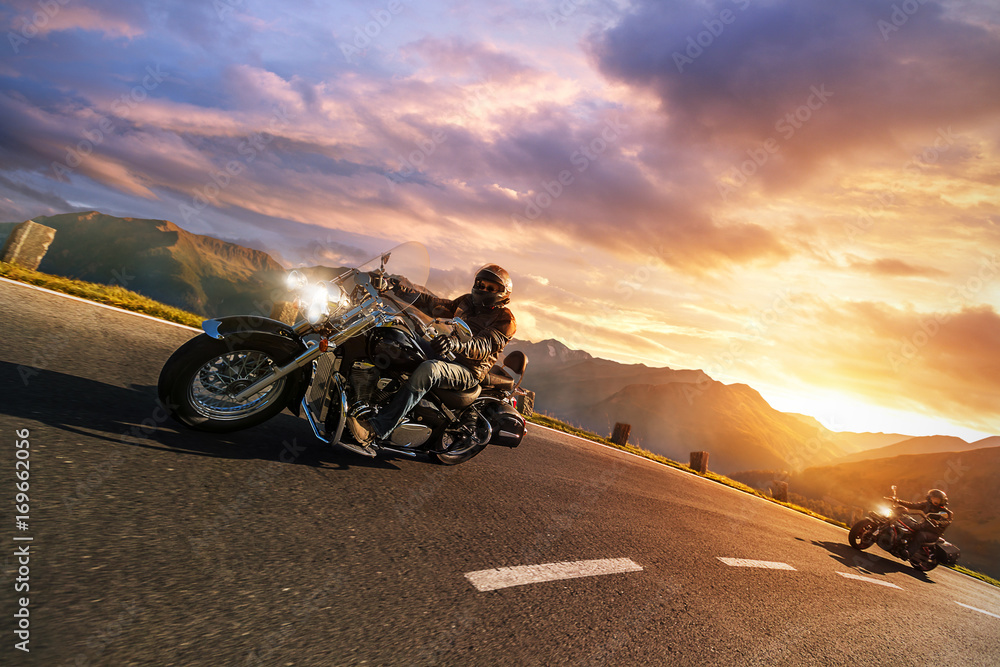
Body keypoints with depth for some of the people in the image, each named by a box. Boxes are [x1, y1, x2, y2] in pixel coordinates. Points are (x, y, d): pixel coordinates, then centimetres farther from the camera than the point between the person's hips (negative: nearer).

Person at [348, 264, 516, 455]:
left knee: (428, 369, -38)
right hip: (444, 355, 8)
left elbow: (484, 346, -21)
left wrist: (456, 344, -41)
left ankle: (375, 431, -45)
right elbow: (437, 305, 15)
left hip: (468, 372, -8)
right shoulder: (466, 302, 19)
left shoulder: (505, 320, -4)